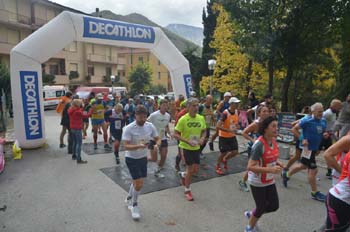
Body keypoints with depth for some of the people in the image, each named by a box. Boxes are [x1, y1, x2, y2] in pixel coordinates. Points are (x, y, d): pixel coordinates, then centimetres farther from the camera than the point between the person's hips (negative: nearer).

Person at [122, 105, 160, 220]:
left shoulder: (150, 126, -8)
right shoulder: (128, 128, -22)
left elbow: (157, 139, 1)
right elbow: (126, 146, -25)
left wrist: (156, 145, -22)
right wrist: (139, 146, -41)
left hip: (143, 158, 5)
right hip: (132, 159, -5)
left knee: (136, 182, 19)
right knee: (139, 183, -7)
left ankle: (129, 199, 47)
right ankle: (134, 205, 20)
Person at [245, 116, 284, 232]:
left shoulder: (274, 141, -3)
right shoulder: (259, 144, -28)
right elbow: (250, 167, -30)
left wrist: (277, 163, -5)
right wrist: (270, 169, -35)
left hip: (270, 181, 7)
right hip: (257, 182, -7)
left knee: (274, 206, 14)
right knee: (261, 208, 8)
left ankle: (251, 214, 39)